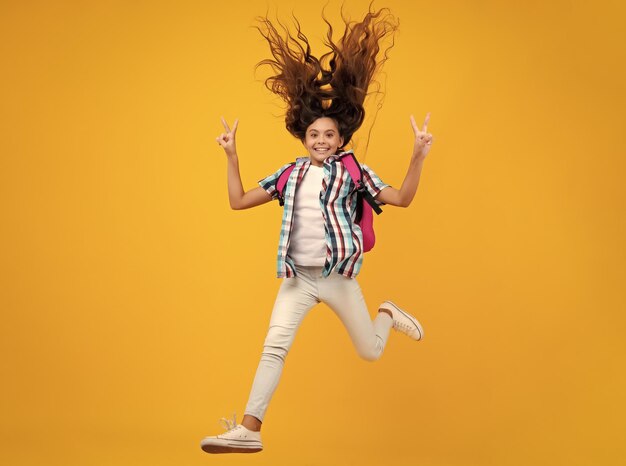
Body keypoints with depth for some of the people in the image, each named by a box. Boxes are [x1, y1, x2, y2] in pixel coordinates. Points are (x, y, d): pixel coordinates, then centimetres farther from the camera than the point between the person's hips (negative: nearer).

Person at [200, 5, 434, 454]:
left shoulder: (352, 171, -1)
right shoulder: (290, 174, 6)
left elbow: (401, 199, -6)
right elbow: (239, 201, 9)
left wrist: (418, 156, -17)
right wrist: (232, 156, 1)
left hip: (338, 276, -1)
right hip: (298, 277, 1)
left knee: (370, 352, 10)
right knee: (274, 347, -12)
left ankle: (389, 315, 45)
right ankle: (248, 430, -10)